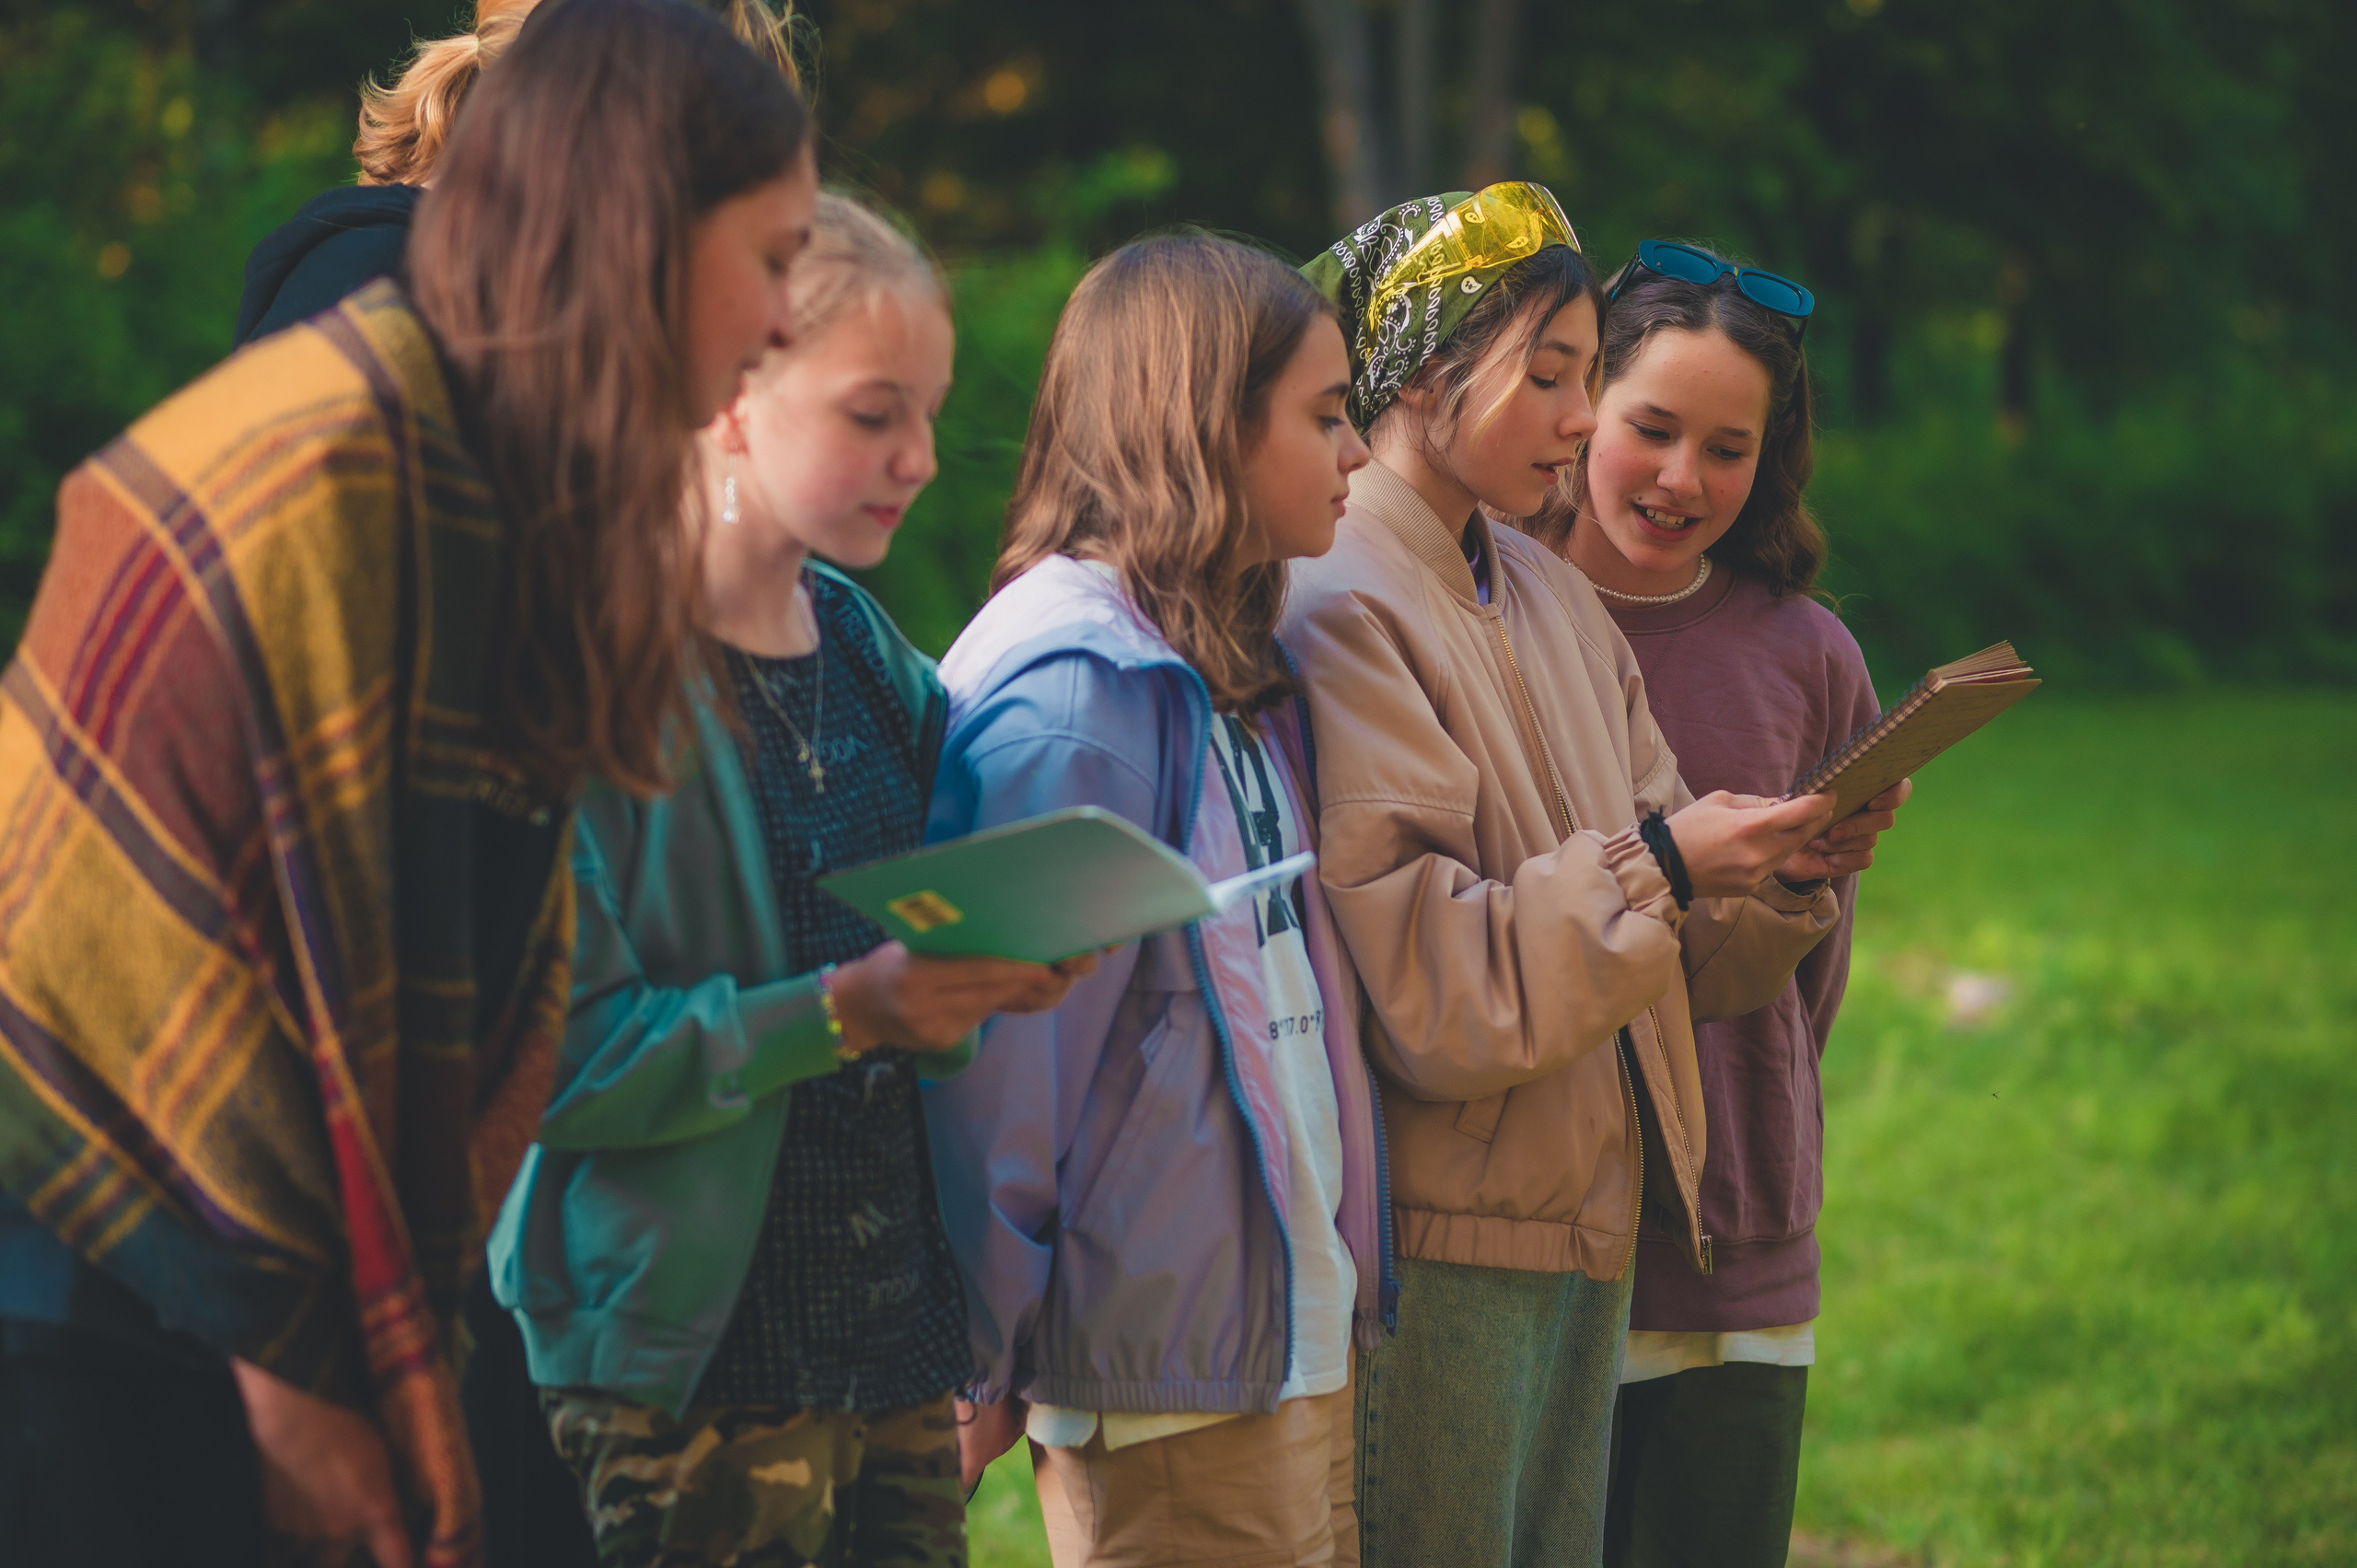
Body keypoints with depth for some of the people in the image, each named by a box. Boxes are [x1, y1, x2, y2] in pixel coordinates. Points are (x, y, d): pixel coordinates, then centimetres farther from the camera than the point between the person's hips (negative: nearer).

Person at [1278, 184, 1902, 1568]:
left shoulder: (1550, 597, 13)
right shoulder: (1343, 613, -13)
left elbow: (1685, 954, 14)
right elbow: (1422, 992, -20)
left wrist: (1779, 873, -5)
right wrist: (1650, 865, -20)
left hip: (1588, 1218, 8)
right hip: (1439, 1235, -8)